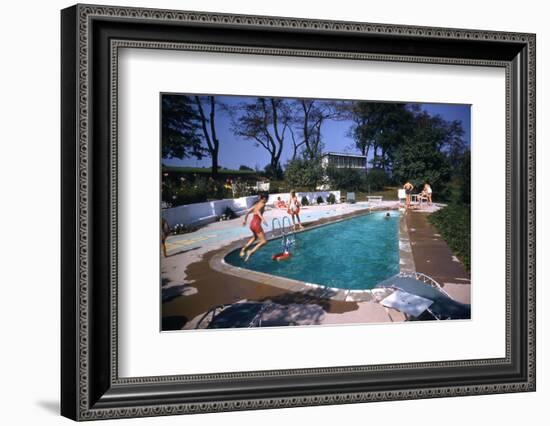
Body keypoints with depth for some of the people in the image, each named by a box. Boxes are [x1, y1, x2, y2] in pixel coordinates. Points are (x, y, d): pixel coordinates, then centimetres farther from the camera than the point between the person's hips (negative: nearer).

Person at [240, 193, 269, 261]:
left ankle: (244, 249, 31)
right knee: (264, 241, -6)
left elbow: (248, 212, 23)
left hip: (252, 223, 9)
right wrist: (262, 219, -38)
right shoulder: (262, 204, -7)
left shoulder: (256, 204, 17)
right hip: (256, 224, -9)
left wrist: (245, 220, 36)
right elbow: (257, 211, -28)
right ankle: (251, 252, -16)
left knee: (255, 237, 36)